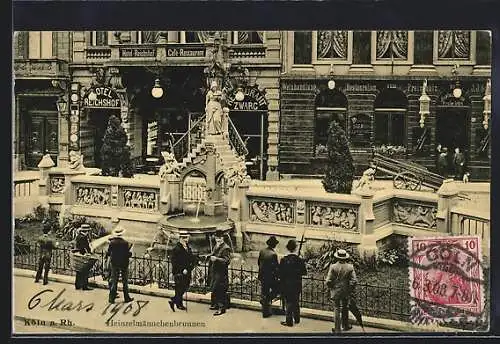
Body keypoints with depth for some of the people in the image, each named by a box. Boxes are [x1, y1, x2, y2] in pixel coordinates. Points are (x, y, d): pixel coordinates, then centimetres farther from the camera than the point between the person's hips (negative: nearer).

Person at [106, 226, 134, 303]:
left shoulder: (112, 243, -9)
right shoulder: (125, 243, -14)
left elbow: (108, 253, -5)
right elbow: (128, 254, -13)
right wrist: (130, 252, 8)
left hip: (114, 264, 1)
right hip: (124, 264, -1)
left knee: (113, 282, 7)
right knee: (125, 281, 11)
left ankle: (112, 298, 3)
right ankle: (126, 298, 16)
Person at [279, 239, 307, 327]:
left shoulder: (284, 260, -15)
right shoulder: (300, 260, -11)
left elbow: (280, 274, -10)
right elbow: (304, 272, -4)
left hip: (287, 285, -2)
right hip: (297, 285, 2)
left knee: (288, 303, 6)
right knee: (296, 302, 19)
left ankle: (289, 321, 9)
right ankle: (297, 319, 29)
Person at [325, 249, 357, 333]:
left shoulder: (333, 267, -12)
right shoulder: (350, 267, -5)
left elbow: (328, 281, -12)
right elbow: (353, 281, -7)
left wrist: (331, 287, 8)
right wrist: (350, 290, 6)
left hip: (336, 291, -2)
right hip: (346, 292, 2)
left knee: (337, 309, 4)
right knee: (345, 308, 19)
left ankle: (337, 329, 5)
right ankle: (345, 326, 30)